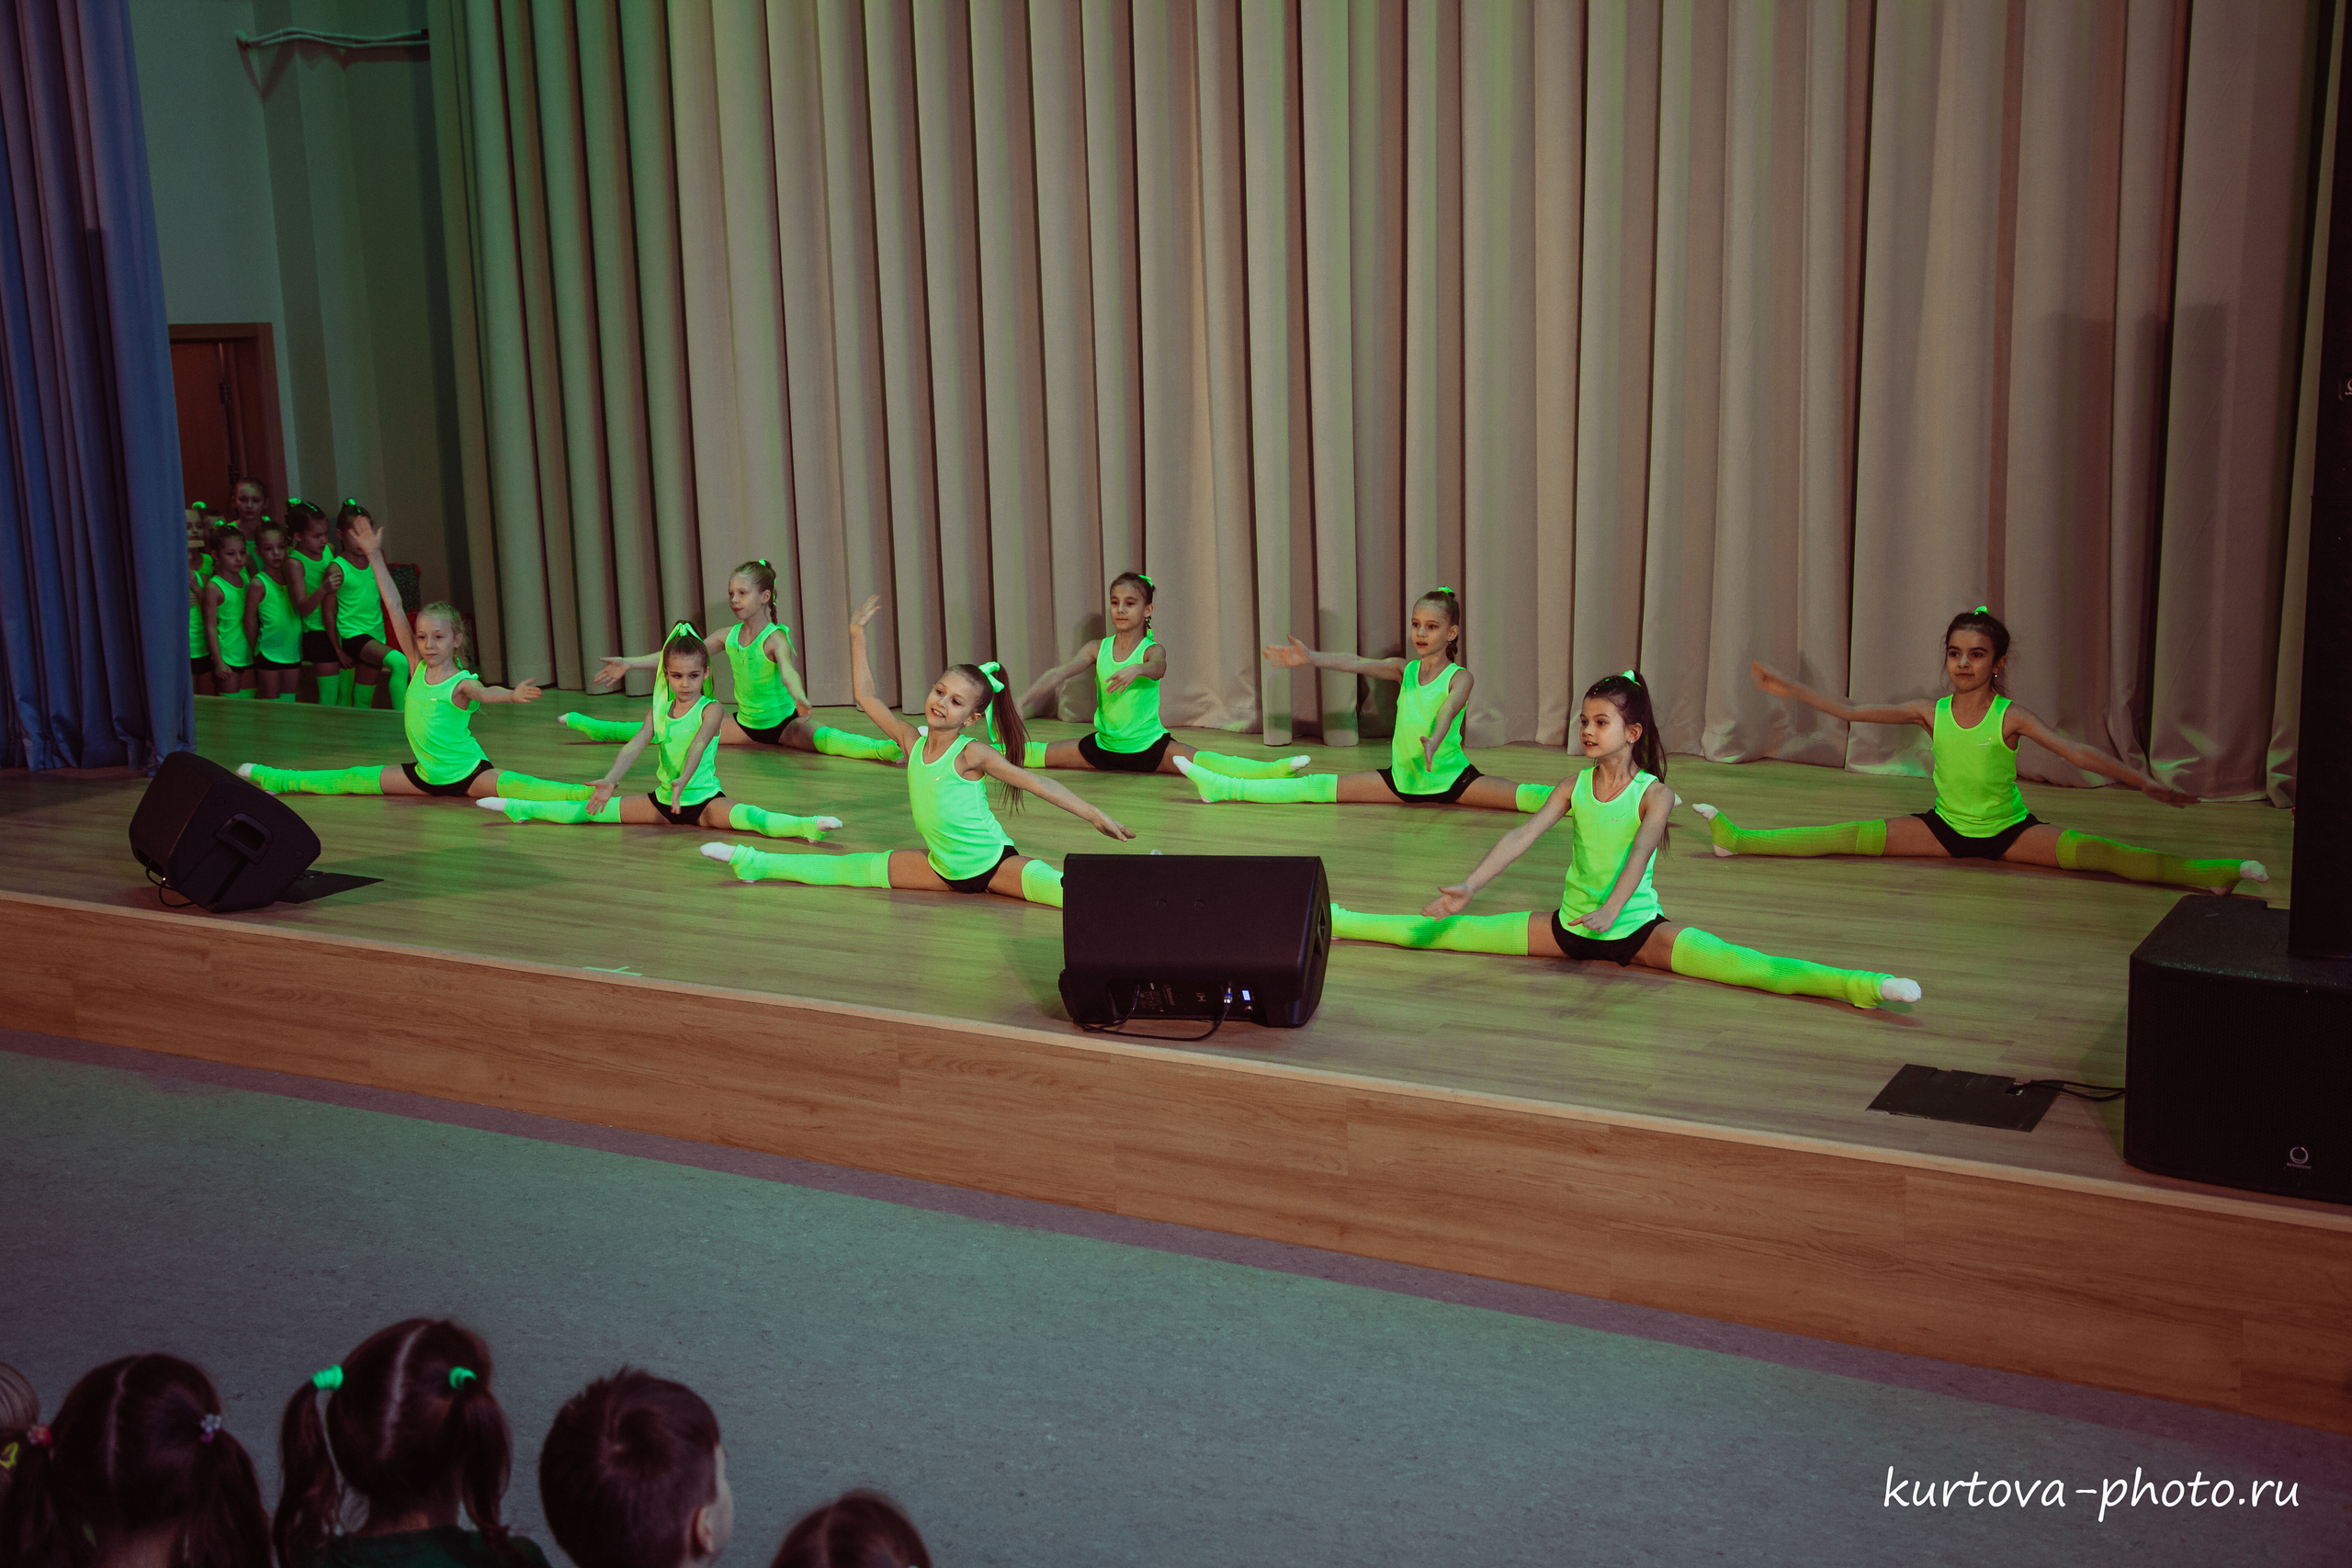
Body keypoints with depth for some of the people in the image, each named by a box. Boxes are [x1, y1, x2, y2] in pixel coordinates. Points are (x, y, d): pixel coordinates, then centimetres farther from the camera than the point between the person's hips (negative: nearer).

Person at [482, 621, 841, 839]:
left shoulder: (711, 709, -9)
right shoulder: (659, 710, 4)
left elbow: (698, 746, -27)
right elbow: (634, 746, -8)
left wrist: (683, 781, -45)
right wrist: (610, 780, -25)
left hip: (703, 799, -5)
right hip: (663, 799, 5)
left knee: (744, 816, -35)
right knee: (595, 809, 7)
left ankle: (807, 826, -55)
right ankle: (522, 809, 20)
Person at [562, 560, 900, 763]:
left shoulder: (775, 638, -20)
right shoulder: (728, 636, -1)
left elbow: (788, 670, -41)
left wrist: (799, 698, -63)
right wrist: (629, 663, 6)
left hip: (784, 722, -6)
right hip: (745, 723, 6)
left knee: (824, 738, -38)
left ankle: (886, 748, -58)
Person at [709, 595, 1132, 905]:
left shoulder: (972, 753, -19)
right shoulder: (912, 742, -2)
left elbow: (1036, 783, -19)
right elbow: (865, 696, 6)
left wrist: (1096, 816, -22)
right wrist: (857, 635, 5)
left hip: (994, 865, -6)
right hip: (942, 868, 6)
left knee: (1064, 889, -34)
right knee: (847, 870, 14)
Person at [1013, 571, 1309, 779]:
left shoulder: (1153, 649, -9)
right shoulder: (1097, 649, 0)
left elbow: (1158, 668, -34)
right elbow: (1059, 674, -12)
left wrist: (1138, 670, -59)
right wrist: (1022, 702, -28)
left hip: (1149, 745, -5)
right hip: (1105, 744, 5)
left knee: (1205, 763, -29)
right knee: (1032, 754, 4)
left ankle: (1271, 769, -46)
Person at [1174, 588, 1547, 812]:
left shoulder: (1461, 678, -10)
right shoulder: (1404, 670, 2)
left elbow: (1449, 708, -33)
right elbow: (1358, 664, -16)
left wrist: (1434, 740, -56)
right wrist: (1313, 658, -34)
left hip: (1453, 778, -3)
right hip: (1402, 779, 3)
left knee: (1524, 796, -25)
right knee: (1317, 787, -3)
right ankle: (1223, 788, -6)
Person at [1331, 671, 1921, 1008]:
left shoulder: (1655, 794, -11)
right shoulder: (1573, 787, 1)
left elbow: (1640, 855, -27)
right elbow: (1523, 835, -9)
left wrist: (1609, 911, -44)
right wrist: (1468, 887, -22)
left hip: (1637, 929, -4)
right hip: (1570, 926, 4)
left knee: (1741, 965, -26)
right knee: (1448, 933, 2)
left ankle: (1861, 986, -41)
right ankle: (1338, 921, 12)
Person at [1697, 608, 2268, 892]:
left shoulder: (2011, 717, -15)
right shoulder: (1931, 712, -5)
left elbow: (2079, 754, -21)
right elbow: (1850, 711, -2)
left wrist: (2146, 783, -30)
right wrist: (1788, 688, -3)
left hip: (2009, 832, -3)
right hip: (1946, 829, 3)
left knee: (2088, 851, -25)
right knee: (1854, 836, -11)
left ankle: (2208, 873, -31)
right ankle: (1740, 839, -12)